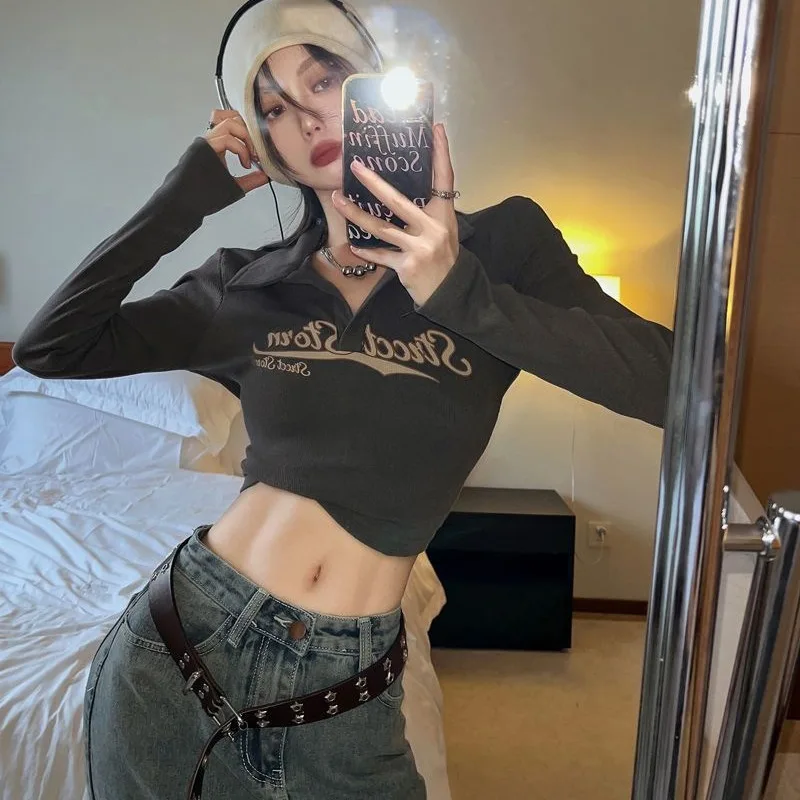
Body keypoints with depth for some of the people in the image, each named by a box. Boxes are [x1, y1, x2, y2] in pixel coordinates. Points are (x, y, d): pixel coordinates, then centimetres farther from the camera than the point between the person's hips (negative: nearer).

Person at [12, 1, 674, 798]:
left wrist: (463, 292, -23)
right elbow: (48, 348, -2)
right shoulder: (249, 286, 2)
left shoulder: (502, 244, -3)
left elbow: (666, 381, -14)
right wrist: (189, 192, -4)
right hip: (183, 639, 2)